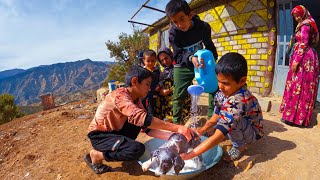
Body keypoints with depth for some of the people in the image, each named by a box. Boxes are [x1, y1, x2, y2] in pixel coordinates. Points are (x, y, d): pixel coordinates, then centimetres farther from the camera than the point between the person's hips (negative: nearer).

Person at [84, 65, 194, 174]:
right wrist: (177, 128, -45)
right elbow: (142, 118, -45)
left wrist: (172, 136, -16)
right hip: (99, 135, -8)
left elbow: (148, 128, -5)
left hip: (114, 131, 8)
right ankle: (95, 155, -6)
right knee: (138, 149, -25)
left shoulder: (137, 100, -2)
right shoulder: (120, 95, -28)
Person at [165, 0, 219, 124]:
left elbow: (209, 46, 0)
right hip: (182, 66, -2)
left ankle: (212, 117, 11)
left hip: (202, 62, 3)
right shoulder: (173, 33, -22)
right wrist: (191, 58, -42)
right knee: (178, 95, -6)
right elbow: (178, 56, -23)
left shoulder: (203, 26, -16)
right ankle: (176, 121, 13)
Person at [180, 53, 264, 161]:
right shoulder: (225, 91, -15)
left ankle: (240, 146, -2)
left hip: (253, 132, -8)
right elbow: (217, 115, -4)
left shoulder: (238, 101, -39)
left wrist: (190, 155, -42)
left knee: (230, 120, -35)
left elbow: (217, 137, -42)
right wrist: (203, 129, -19)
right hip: (239, 126, 8)